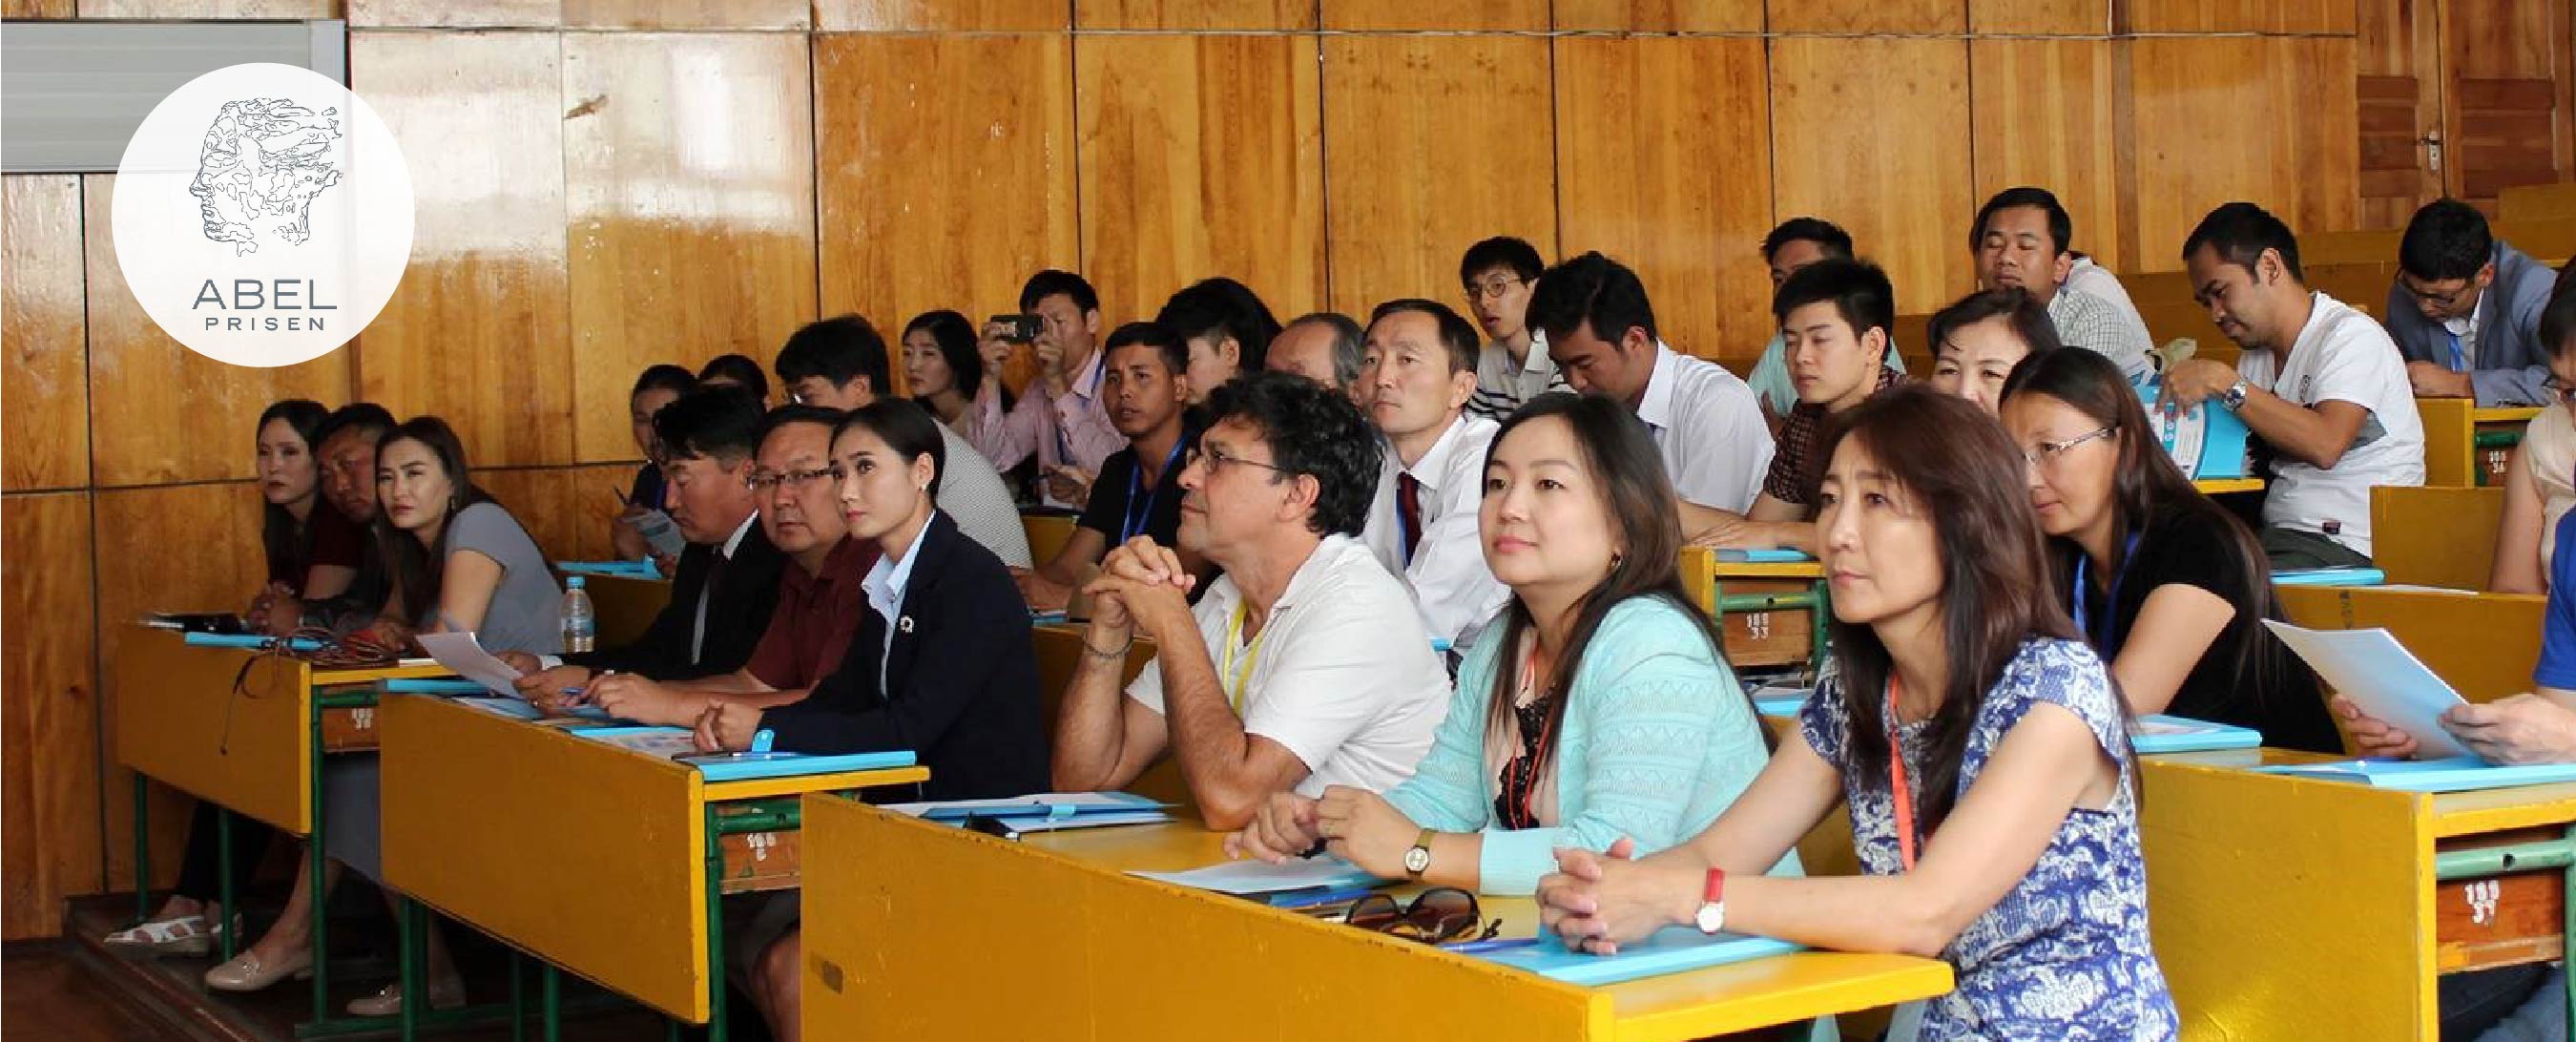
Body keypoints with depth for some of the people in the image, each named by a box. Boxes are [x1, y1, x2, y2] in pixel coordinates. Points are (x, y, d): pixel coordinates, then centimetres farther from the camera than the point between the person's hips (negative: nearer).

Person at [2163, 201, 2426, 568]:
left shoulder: (2351, 335, -7)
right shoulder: (2257, 354, 20)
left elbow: (2325, 444, -24)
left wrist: (2222, 382, -21)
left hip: (2344, 548, -7)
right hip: (2273, 534, 7)